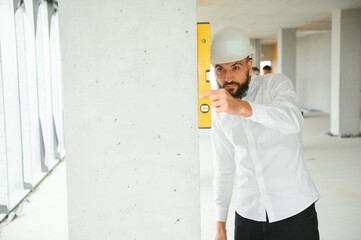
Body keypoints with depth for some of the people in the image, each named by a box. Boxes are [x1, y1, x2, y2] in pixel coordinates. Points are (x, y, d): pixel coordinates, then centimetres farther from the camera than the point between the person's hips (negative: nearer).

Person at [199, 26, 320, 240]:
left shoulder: (276, 84, -8)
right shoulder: (219, 111, 5)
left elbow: (294, 121, -29)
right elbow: (224, 168, 9)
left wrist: (242, 107, -45)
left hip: (294, 209, -3)